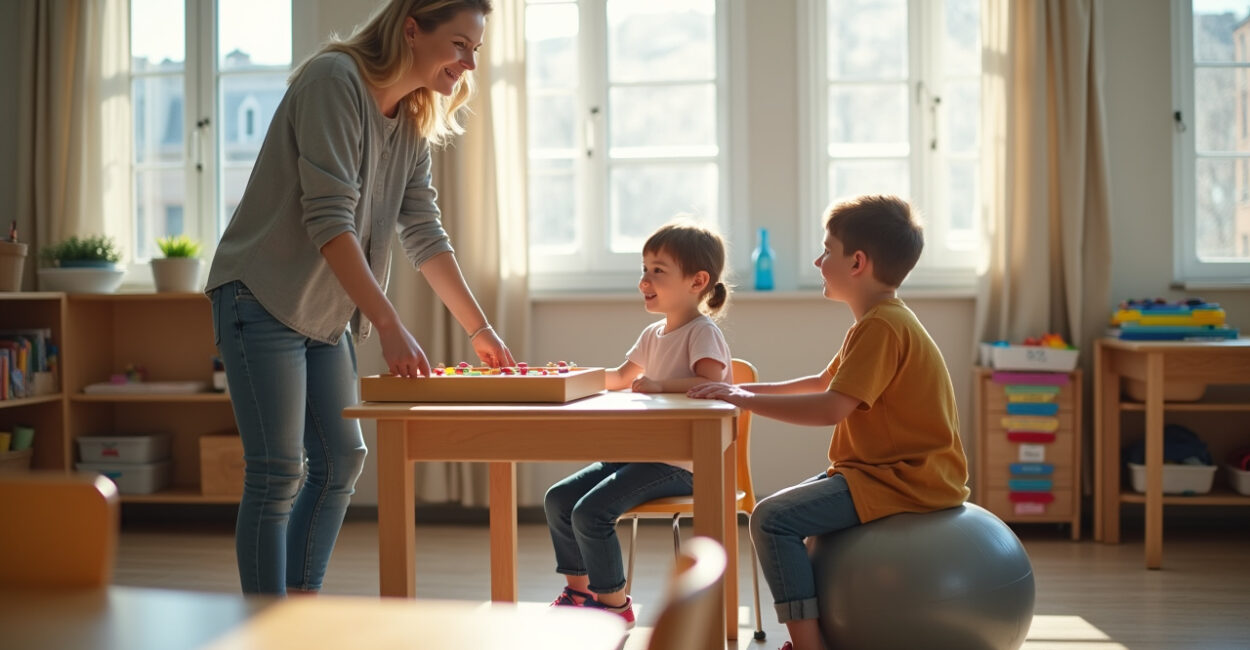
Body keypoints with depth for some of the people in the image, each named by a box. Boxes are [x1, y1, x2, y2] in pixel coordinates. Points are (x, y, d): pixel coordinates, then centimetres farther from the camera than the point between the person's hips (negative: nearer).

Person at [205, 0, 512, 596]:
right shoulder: (334, 78, -19)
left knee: (341, 461, 10)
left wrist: (481, 332, 4)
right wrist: (390, 327, -31)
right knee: (276, 474, -9)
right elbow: (329, 219, -27)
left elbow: (425, 237, 9)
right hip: (263, 297, -9)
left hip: (325, 312, 9)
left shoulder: (412, 124, 8)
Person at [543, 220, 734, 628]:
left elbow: (712, 384, -27)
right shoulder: (653, 334, 16)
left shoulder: (702, 333, -11)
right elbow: (621, 378, 29)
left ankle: (614, 603, -3)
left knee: (591, 511, -22)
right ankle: (578, 590, 17)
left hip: (682, 463, -9)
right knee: (558, 499, 4)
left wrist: (661, 385, -32)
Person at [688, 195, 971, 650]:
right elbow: (823, 382, 25)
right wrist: (750, 389, 15)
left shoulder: (882, 327, -19)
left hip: (903, 481, -11)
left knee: (772, 519, -18)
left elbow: (831, 408, -28)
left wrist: (746, 400, -20)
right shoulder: (881, 322, 16)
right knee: (786, 506, 22)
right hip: (890, 470, 11)